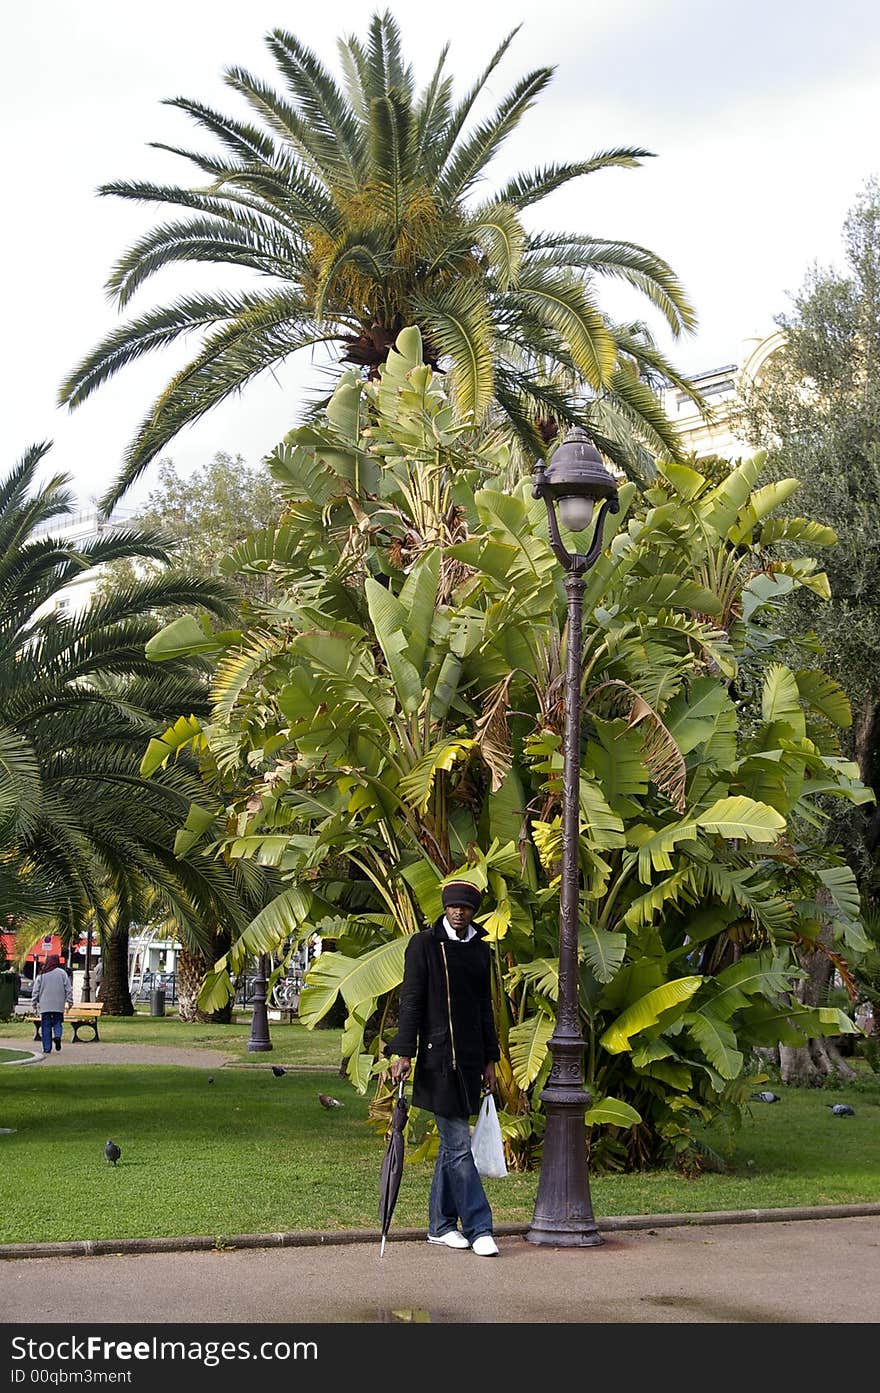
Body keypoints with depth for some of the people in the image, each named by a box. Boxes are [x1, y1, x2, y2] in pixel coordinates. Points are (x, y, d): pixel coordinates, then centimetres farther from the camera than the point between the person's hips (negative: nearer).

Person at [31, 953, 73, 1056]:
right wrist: (70, 1001, 7)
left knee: (46, 1027, 5)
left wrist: (34, 1004, 12)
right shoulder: (62, 973, 0)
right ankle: (57, 1036, -17)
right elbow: (68, 989, 0)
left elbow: (36, 990, 5)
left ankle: (47, 1048, 2)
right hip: (58, 1005, 0)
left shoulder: (42, 974, 2)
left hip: (45, 1005, 0)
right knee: (57, 1023, 12)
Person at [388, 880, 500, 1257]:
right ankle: (478, 1228, -5)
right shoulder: (424, 944, -4)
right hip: (437, 1059, -6)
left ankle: (441, 1225, 19)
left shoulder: (479, 949, 13)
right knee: (459, 1146, -7)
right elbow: (411, 1002, -6)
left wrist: (489, 1059, 18)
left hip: (470, 1059, 6)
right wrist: (404, 1053, -12)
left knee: (451, 1144, 12)